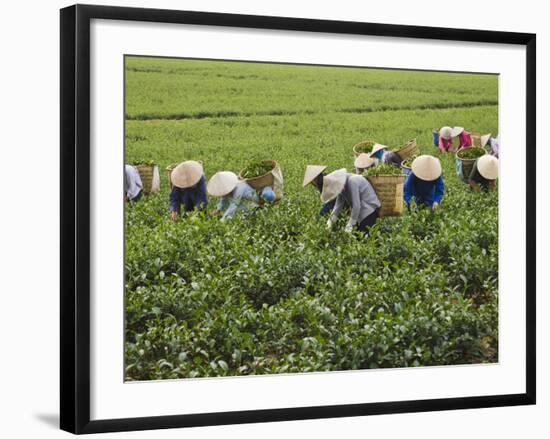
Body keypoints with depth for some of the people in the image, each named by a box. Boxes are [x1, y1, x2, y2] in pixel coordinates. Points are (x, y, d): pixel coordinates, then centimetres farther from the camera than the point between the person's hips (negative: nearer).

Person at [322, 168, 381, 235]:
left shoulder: (352, 182, -29)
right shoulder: (341, 183, -4)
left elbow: (356, 205, -28)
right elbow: (339, 202, 3)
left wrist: (350, 225, -22)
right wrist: (331, 219, -4)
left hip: (370, 208, -8)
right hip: (361, 209, 8)